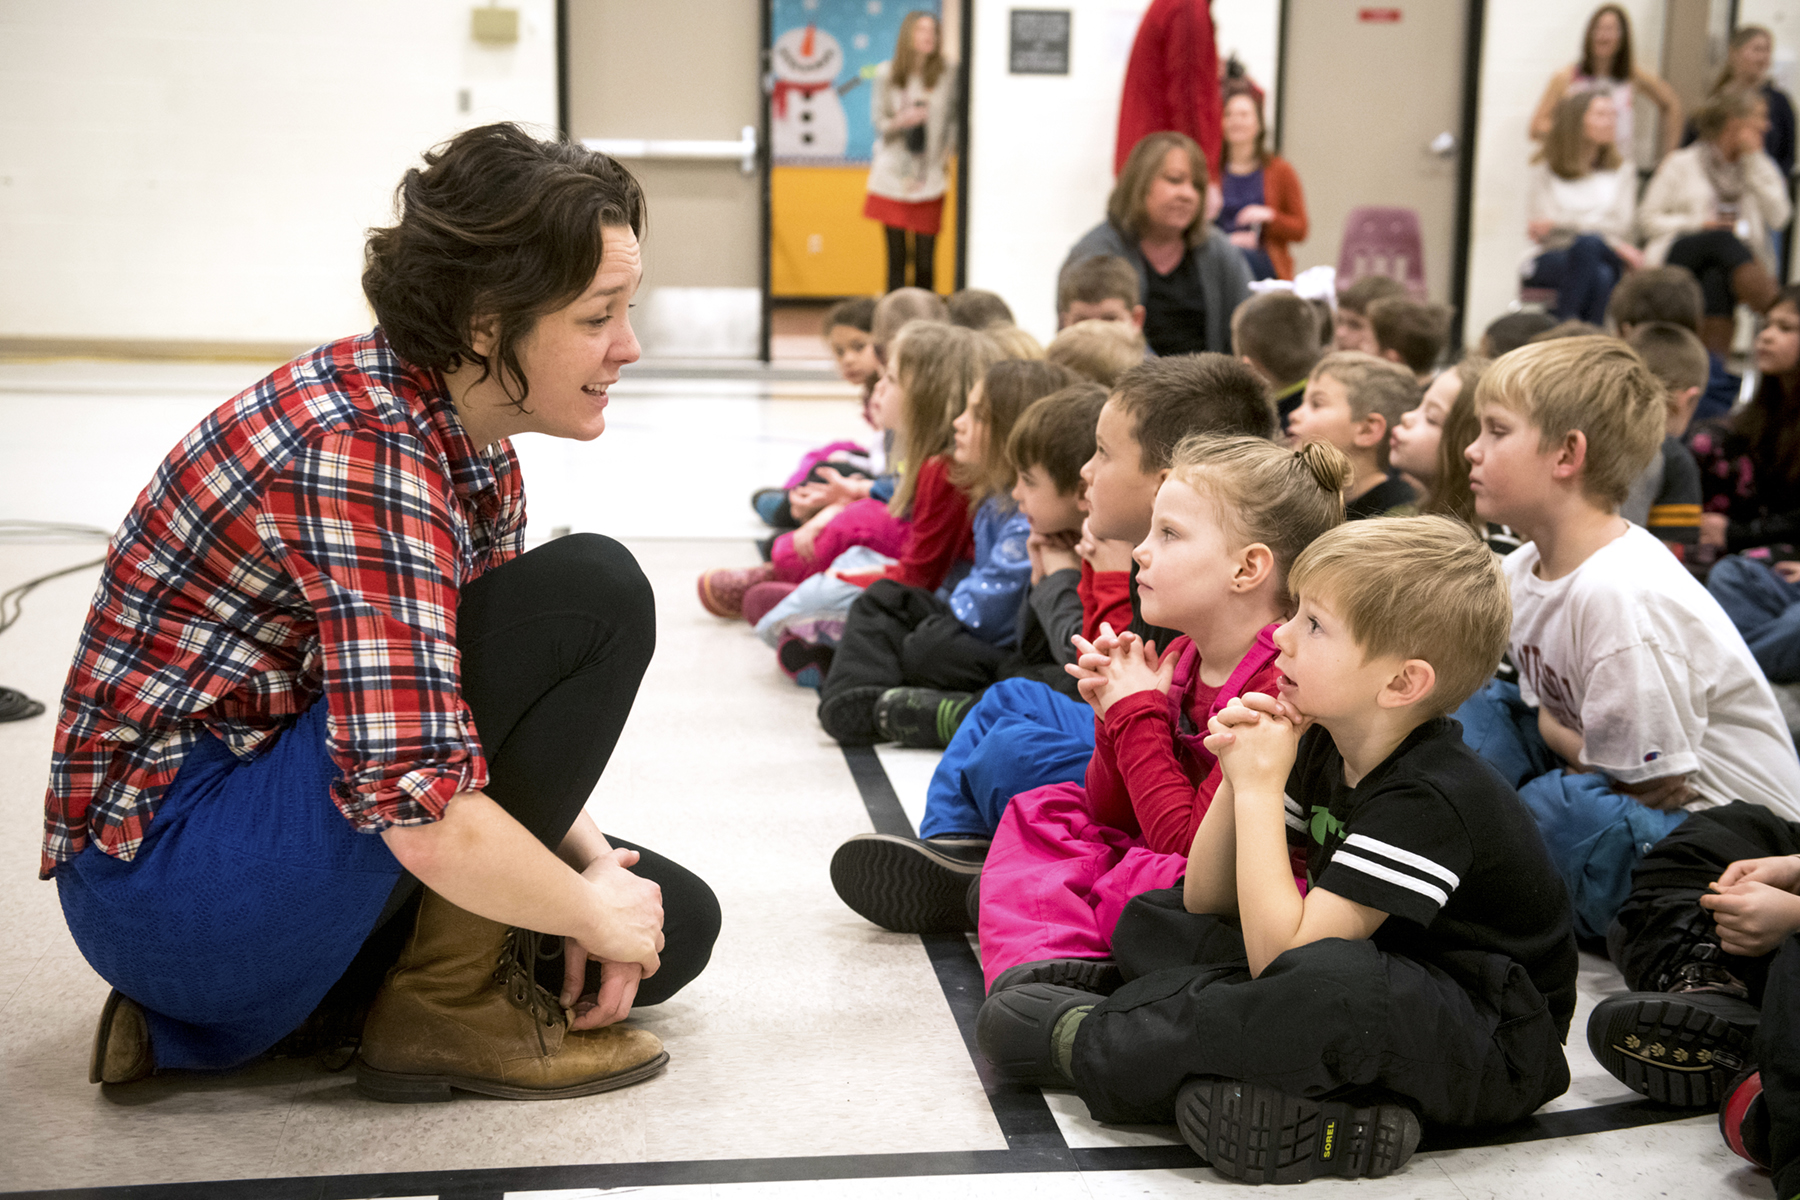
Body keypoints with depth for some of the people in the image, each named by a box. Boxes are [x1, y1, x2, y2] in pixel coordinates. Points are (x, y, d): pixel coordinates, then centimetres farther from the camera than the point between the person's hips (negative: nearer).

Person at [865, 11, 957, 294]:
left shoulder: (948, 72, 0)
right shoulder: (886, 74, 1)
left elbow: (955, 115, 9)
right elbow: (877, 119, 4)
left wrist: (948, 146, -3)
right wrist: (900, 121, -15)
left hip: (930, 179, 0)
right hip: (893, 175, 0)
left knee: (925, 262, -2)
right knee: (896, 257, 0)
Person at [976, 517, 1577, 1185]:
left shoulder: (1430, 798, -26)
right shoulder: (1323, 749, 1)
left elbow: (1279, 949, -32)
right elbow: (1207, 903, 3)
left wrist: (1260, 789, -24)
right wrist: (1239, 777, -12)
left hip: (1497, 1052, -9)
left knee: (1333, 985, -41)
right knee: (1152, 922, 7)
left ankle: (1097, 1049, -19)